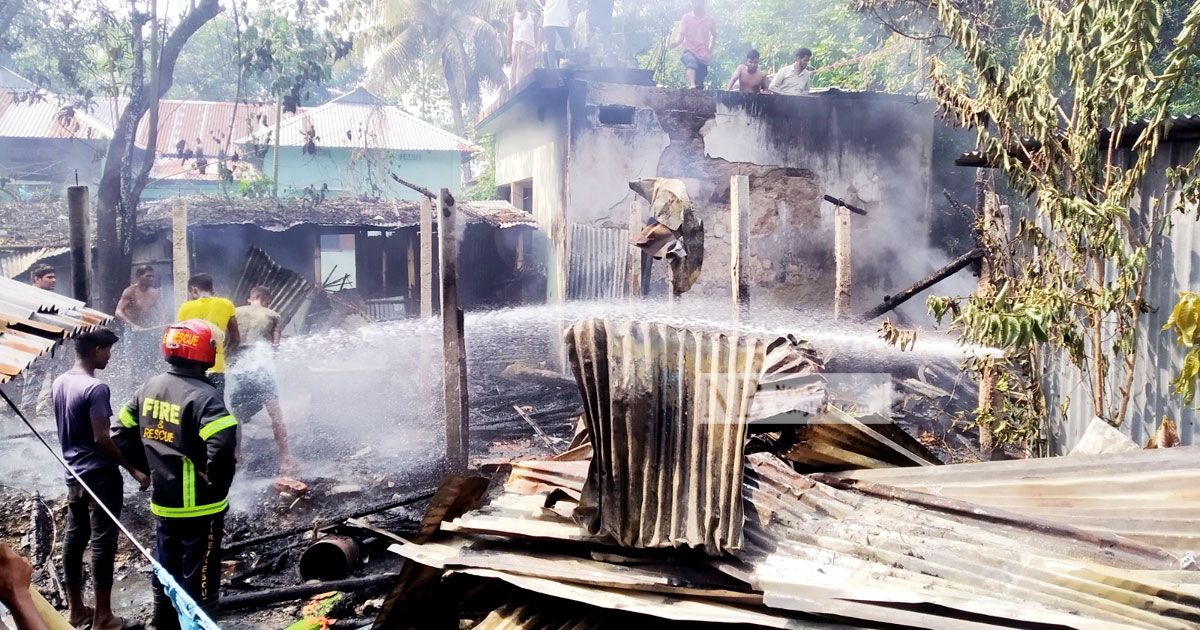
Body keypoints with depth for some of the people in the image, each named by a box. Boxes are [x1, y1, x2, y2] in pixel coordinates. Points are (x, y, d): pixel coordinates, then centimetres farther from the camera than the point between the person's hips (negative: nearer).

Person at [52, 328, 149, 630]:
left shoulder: (59, 384, 6)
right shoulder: (96, 388, -20)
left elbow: (65, 430, 15)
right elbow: (101, 438, -22)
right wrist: (133, 470, -16)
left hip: (74, 474, 9)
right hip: (100, 475, -9)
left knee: (74, 538, 14)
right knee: (102, 542, -2)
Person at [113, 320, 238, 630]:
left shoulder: (150, 388, 3)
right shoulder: (203, 395, -21)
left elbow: (122, 434, 11)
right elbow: (222, 447, -33)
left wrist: (150, 466, 15)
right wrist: (217, 484, -16)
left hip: (162, 502, 8)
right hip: (200, 507, -7)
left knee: (165, 574, 21)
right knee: (199, 580, 4)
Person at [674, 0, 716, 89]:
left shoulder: (710, 19, 7)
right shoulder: (686, 18, 3)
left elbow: (714, 35, 23)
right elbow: (681, 37, -1)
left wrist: (710, 49, 11)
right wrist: (676, 42, -23)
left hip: (703, 54, 3)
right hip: (690, 50, -3)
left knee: (700, 82, 3)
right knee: (691, 63, -37)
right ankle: (692, 85, -56)